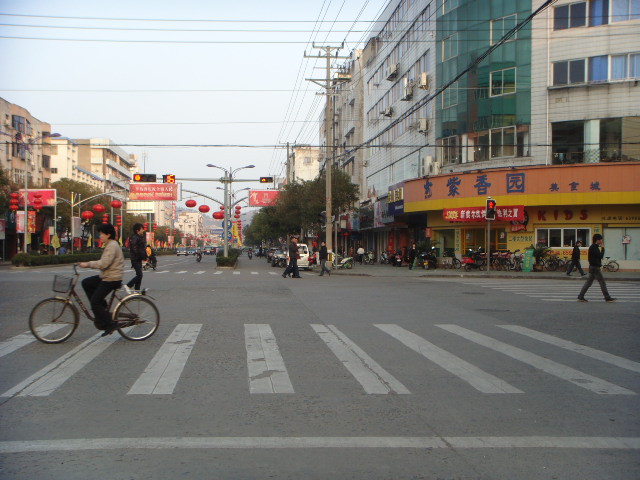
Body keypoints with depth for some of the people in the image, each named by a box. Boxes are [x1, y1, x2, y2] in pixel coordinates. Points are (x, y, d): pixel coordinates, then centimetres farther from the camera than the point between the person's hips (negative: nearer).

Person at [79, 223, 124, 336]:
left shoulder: (112, 246, -17)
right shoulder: (110, 245, 16)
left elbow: (104, 263, -26)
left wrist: (88, 264, -20)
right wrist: (89, 264, 12)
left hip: (111, 279, -10)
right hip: (106, 276, 10)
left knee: (95, 301, -10)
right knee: (86, 283, 12)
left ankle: (109, 325, -2)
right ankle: (102, 309, 13)